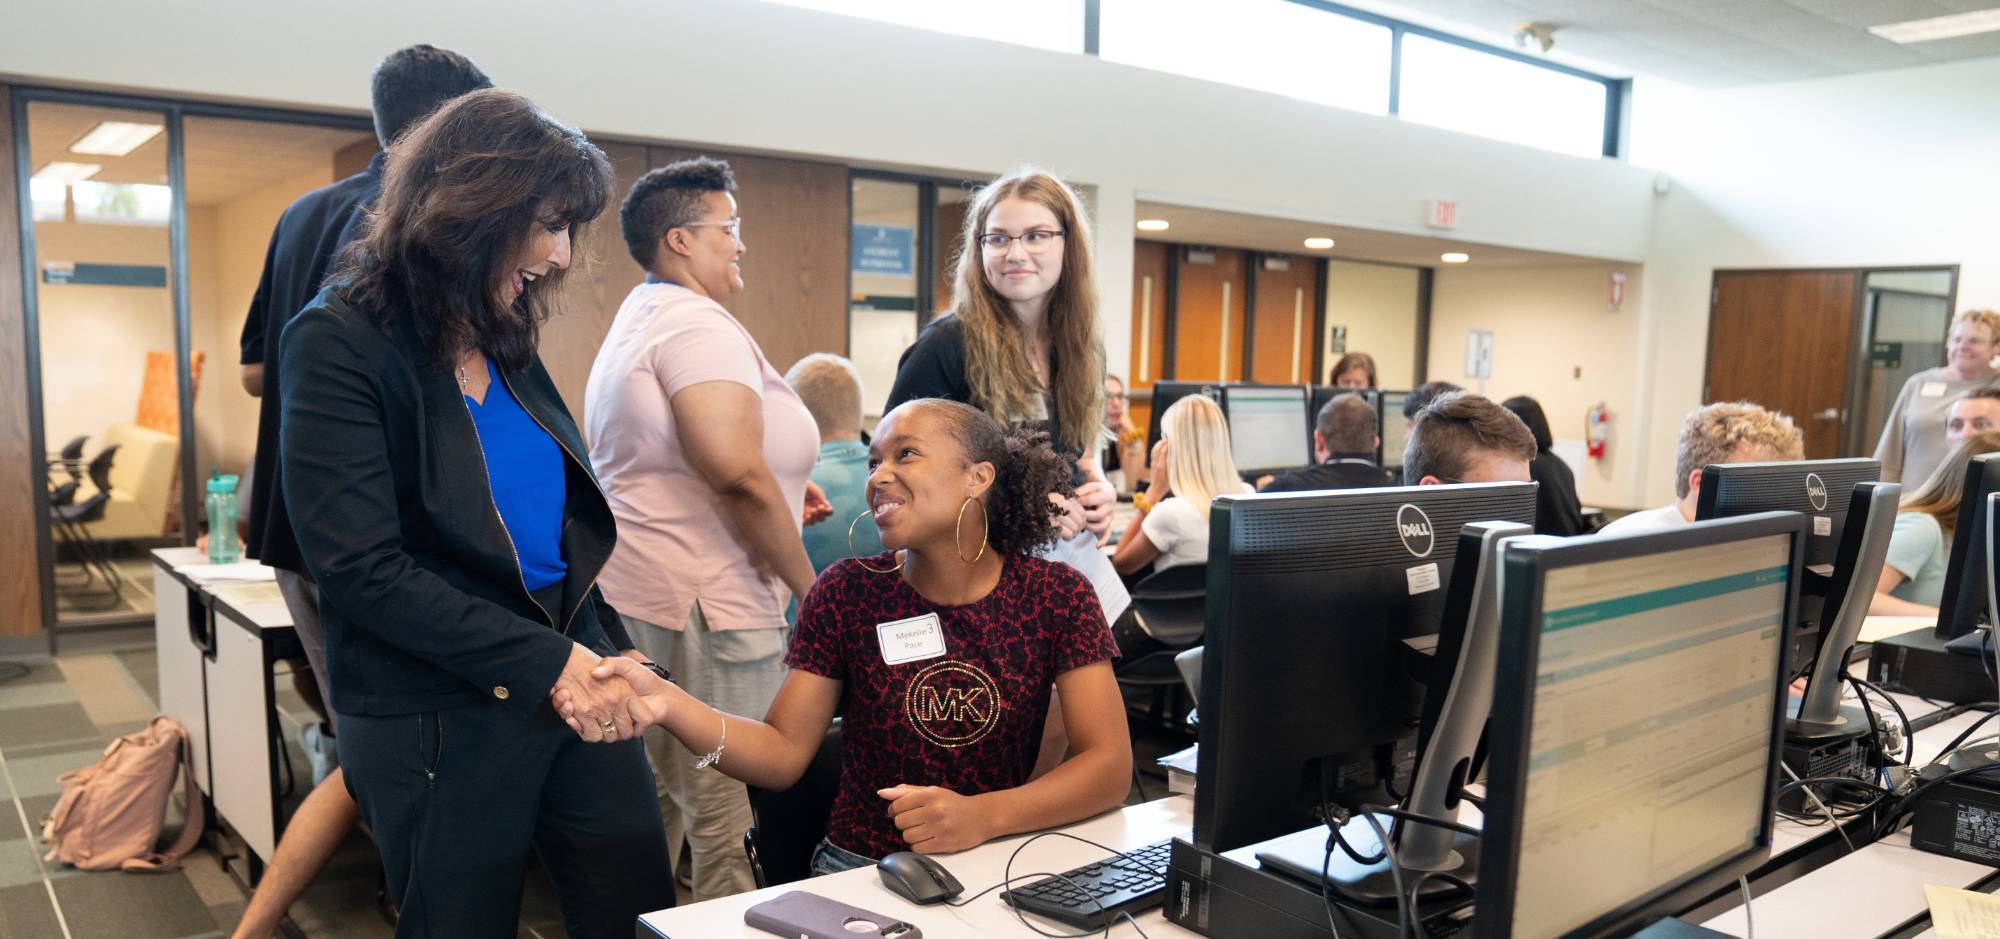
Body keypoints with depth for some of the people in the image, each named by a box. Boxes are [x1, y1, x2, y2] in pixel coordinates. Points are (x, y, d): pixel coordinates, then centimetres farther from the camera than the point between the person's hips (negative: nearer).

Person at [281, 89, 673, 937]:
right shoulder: (339, 343, -12)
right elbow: (362, 568, -19)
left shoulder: (506, 341, 8)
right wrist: (545, 661, -21)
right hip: (439, 722, -6)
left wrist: (608, 654, 10)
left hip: (573, 684, 6)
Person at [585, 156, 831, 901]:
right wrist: (809, 585, -14)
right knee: (735, 837, -2)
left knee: (655, 810, 20)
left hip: (634, 598, 11)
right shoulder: (697, 323, -14)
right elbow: (736, 470, -27)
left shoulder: (636, 321, 20)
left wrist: (779, 495, 18)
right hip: (702, 612, -11)